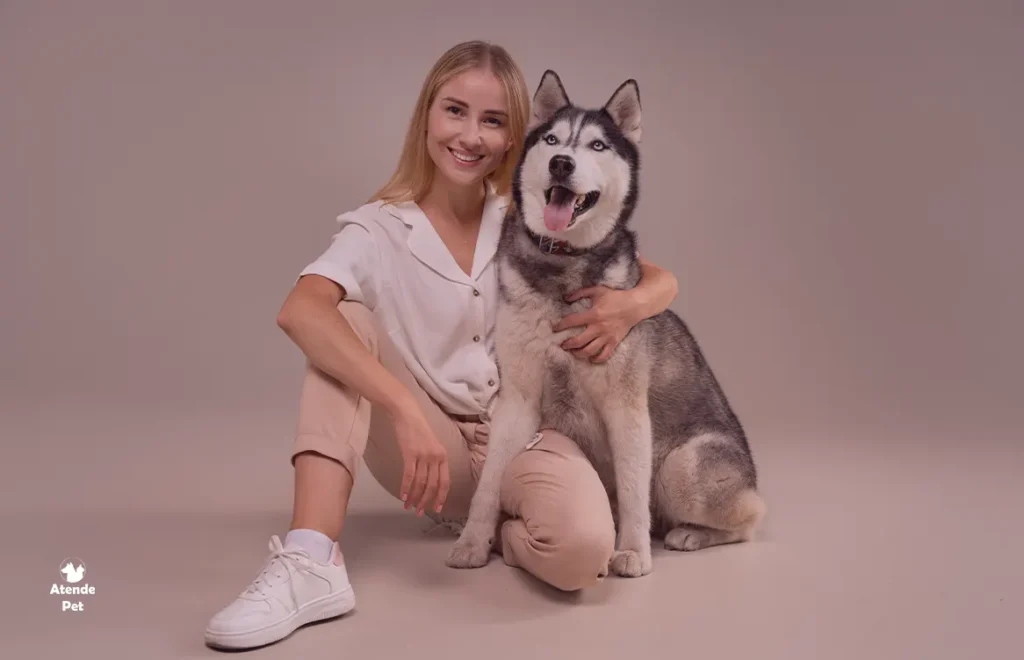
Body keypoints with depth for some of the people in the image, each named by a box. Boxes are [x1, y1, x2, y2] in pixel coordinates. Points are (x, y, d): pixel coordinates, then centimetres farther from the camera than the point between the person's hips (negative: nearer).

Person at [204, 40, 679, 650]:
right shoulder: (379, 230, -8)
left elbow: (664, 282, 0)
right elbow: (300, 312, -29)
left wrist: (631, 304, -26)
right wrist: (406, 410, -42)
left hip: (528, 435, 0)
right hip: (429, 447, 0)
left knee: (581, 550, -32)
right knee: (348, 320, -23)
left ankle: (500, 527, 3)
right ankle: (313, 564, -29)